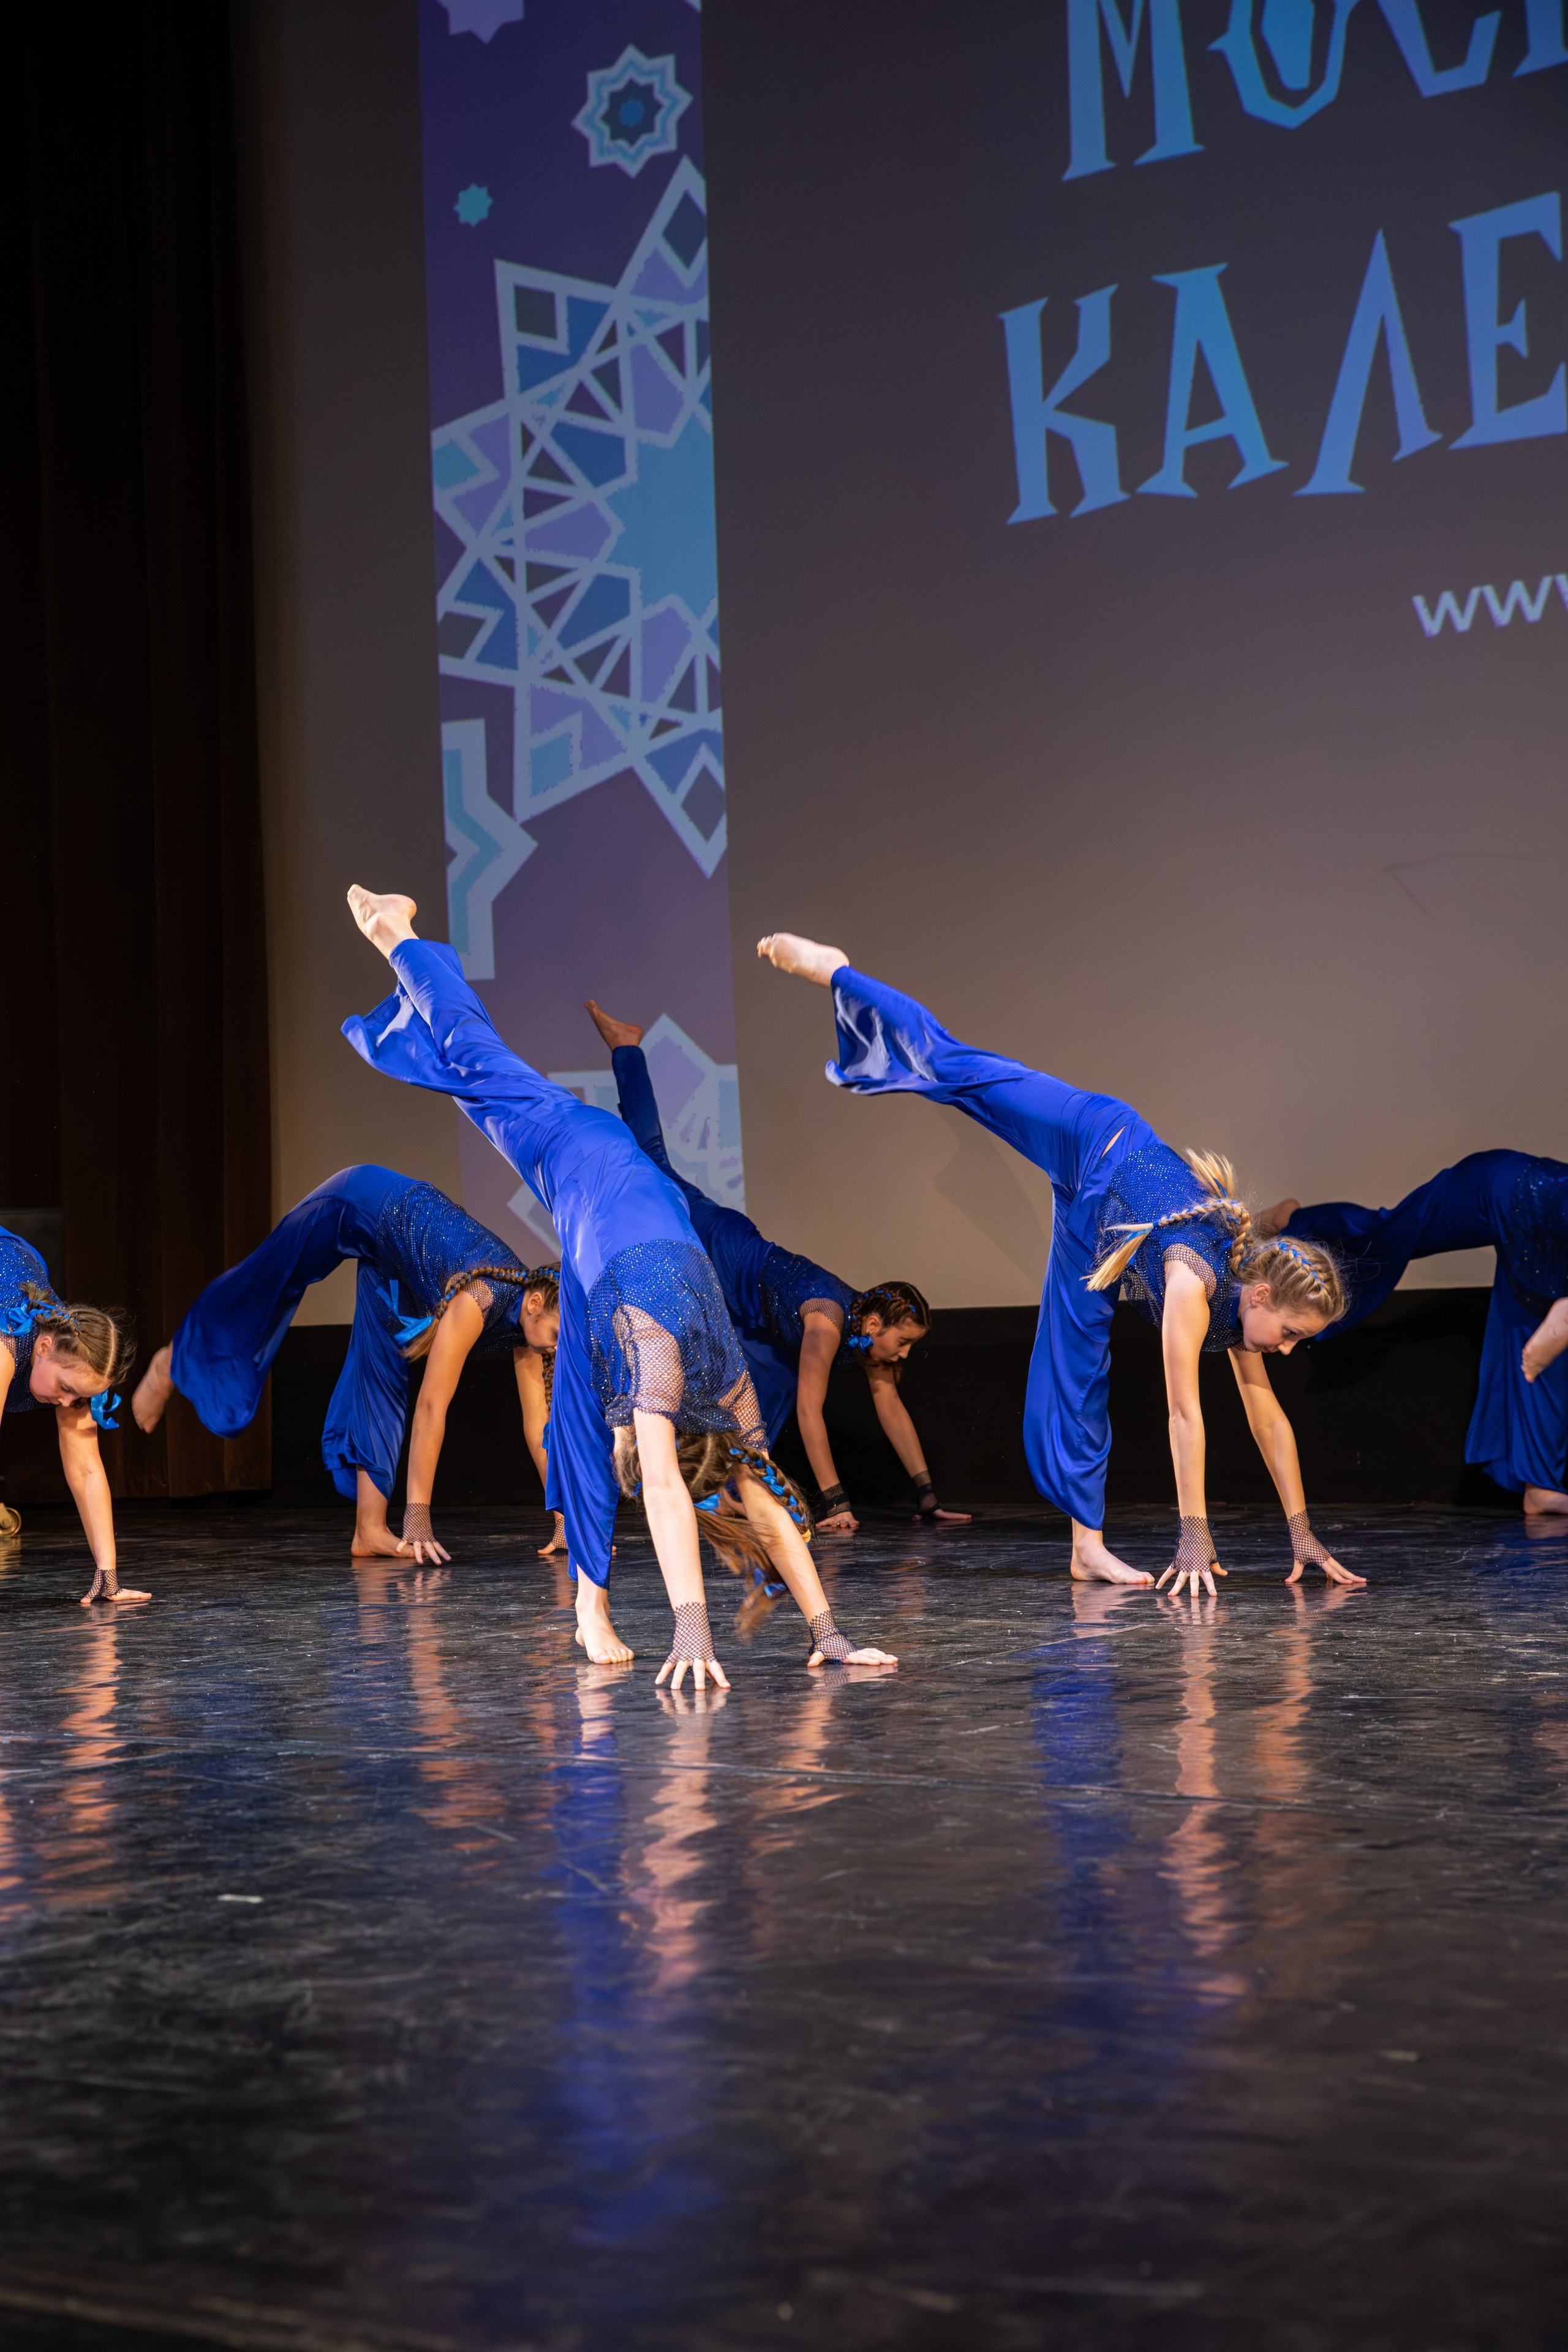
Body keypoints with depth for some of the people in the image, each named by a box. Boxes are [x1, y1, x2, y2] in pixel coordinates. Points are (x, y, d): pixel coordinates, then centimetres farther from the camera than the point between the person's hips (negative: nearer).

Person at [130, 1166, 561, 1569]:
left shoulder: (528, 1318, -18)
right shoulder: (480, 1300, -38)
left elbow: (538, 1423, -11)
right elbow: (432, 1406, -37)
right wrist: (417, 1517, -37)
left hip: (394, 1265, 6)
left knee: (384, 1379, 1)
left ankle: (370, 1530, -1)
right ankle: (173, 1363, 39)